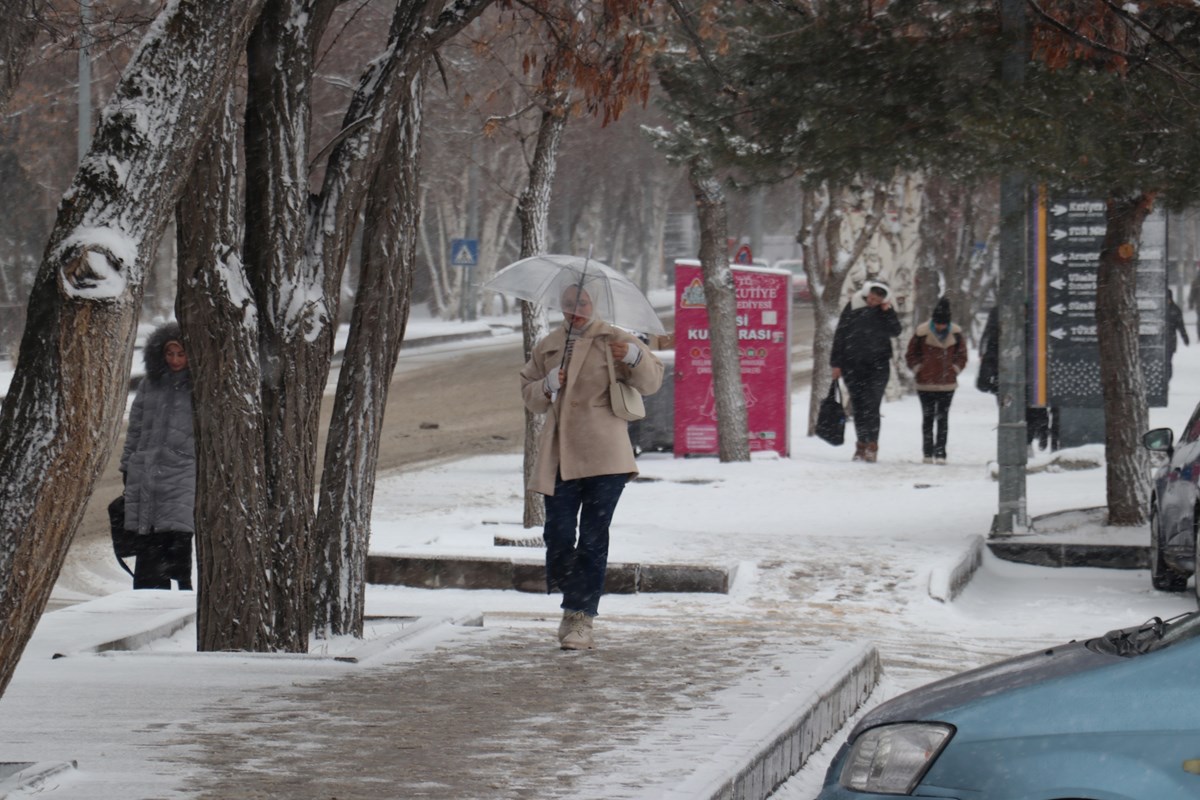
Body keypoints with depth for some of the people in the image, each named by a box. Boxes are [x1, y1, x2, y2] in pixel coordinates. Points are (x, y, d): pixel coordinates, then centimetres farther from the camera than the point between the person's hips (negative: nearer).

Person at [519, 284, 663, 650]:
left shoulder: (613, 340, 5)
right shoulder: (547, 348, 15)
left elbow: (651, 382, -1)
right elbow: (529, 396, 20)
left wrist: (635, 357, -22)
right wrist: (547, 386, -3)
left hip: (603, 458, -3)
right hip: (558, 459, 3)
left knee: (593, 540, -4)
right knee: (558, 535, -3)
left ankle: (580, 618, 0)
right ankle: (574, 603, 18)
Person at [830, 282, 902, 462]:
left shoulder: (886, 310, 3)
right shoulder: (853, 308, -1)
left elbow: (895, 332, -8)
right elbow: (840, 335, 2)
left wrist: (887, 312, -16)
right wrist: (836, 363, 0)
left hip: (877, 366, -1)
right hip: (853, 365, 1)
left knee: (871, 406, -10)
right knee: (858, 406, 6)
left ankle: (872, 446, -6)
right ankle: (862, 444, 16)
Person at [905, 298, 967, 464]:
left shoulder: (955, 333, -1)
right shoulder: (922, 333, -8)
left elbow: (962, 354, 14)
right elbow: (910, 355, 5)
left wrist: (955, 368, 4)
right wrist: (918, 369, -2)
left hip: (947, 384, 1)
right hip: (926, 384, -1)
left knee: (943, 419, 0)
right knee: (928, 418, 4)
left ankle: (940, 453, 2)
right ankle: (928, 453, 10)